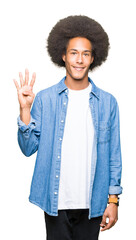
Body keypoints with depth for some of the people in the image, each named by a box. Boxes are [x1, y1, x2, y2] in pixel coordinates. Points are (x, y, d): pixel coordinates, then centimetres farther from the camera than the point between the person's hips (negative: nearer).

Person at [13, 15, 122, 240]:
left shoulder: (108, 102, 1)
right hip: (56, 202, -1)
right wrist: (25, 110, -15)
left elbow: (113, 155, 4)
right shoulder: (44, 99, -2)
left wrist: (113, 199, 1)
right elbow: (29, 148, -3)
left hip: (92, 203, 1)